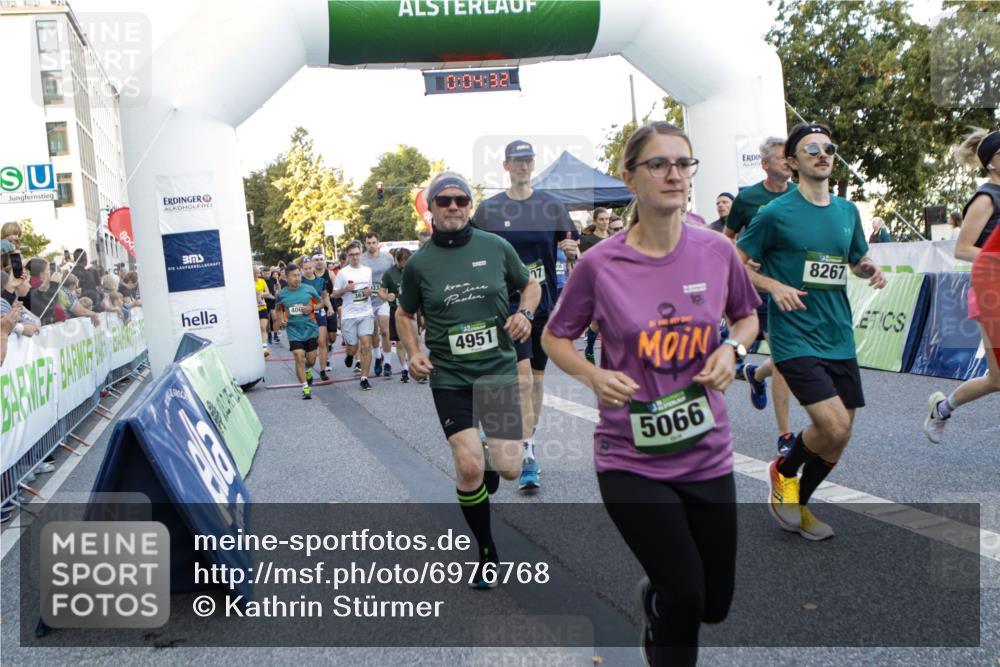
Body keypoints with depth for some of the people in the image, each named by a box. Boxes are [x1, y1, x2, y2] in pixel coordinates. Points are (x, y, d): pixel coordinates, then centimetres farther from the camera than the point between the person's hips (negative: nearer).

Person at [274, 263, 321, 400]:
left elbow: (321, 303, 7)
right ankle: (305, 388, -7)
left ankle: (307, 370, 44)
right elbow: (278, 310, 15)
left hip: (310, 329, 1)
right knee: (299, 357, -13)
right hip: (294, 331, -1)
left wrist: (312, 308, -13)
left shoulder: (309, 289, -4)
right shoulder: (281, 294, -1)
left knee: (311, 358, 7)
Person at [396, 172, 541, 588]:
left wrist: (525, 312, -7)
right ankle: (487, 552, 12)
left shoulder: (496, 247, -1)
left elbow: (530, 284, 14)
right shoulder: (419, 263, 0)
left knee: (508, 469, -3)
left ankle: (477, 481, 37)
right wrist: (413, 352, -2)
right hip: (449, 377, -1)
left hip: (499, 369, 1)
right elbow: (404, 313, 14)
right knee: (469, 466, -12)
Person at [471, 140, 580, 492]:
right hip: (509, 302, -3)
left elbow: (573, 246, 9)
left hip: (545, 301, 3)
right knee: (523, 374, -14)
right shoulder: (488, 209, 2)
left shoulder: (551, 205, 6)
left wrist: (573, 250, -13)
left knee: (538, 374, 11)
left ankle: (530, 437, 26)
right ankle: (528, 456, -13)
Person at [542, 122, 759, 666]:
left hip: (706, 453, 4)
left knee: (715, 605, 14)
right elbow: (555, 338, 2)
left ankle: (653, 597, 48)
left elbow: (747, 316, 14)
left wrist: (732, 347, -7)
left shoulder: (717, 251, -4)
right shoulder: (599, 264, -11)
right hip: (631, 460, -3)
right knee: (684, 596, -8)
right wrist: (594, 377, -16)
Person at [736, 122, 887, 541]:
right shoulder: (775, 214, -7)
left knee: (837, 439, 8)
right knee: (835, 426, -18)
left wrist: (871, 270, 0)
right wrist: (774, 285, -18)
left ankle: (798, 505, 31)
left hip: (840, 340, 6)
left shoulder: (848, 211, 10)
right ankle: (783, 471, 13)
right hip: (796, 340, -6)